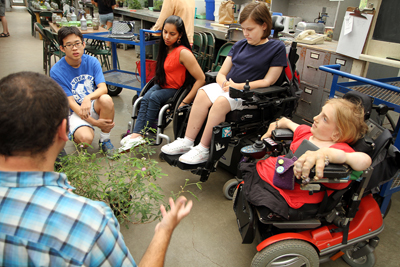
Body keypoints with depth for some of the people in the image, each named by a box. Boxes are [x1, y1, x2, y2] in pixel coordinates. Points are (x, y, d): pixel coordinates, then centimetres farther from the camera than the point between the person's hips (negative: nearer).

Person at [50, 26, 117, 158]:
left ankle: (105, 140, -10)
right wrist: (94, 122, -23)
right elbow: (70, 102, -14)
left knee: (106, 99, -32)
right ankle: (76, 136, 10)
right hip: (75, 112, -3)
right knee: (86, 138, -32)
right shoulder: (56, 71, -12)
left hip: (95, 107, 3)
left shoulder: (92, 61, -3)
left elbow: (103, 88, -14)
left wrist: (88, 98, -37)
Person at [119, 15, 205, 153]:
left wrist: (185, 102, -22)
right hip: (161, 85, 6)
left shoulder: (183, 52, -20)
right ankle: (137, 134, -29)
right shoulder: (165, 48, 3)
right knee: (146, 98, -22)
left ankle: (144, 135, -23)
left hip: (175, 90, -6)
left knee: (154, 97, -30)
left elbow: (201, 79, -24)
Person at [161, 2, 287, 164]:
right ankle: (187, 142, -20)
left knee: (221, 101, -33)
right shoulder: (240, 45, 15)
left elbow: (268, 81, -7)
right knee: (203, 93, -24)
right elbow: (221, 74, 13)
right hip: (227, 86, 6)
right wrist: (225, 84, -10)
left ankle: (203, 150, -26)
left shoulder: (277, 48, -1)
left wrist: (239, 86, -15)